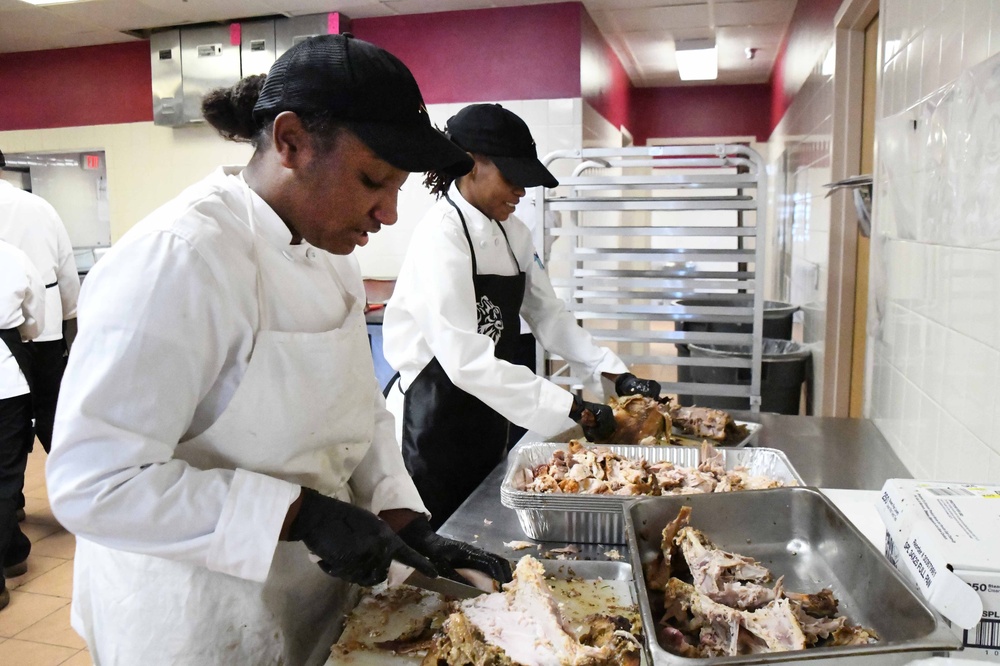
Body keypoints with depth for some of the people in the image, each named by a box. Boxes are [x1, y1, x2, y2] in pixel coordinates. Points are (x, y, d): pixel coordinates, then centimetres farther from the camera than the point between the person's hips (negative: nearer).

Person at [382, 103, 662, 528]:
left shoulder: (512, 234, 4)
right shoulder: (441, 237, -21)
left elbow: (547, 315, 9)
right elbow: (465, 359, -28)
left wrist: (617, 375, -1)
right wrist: (573, 409, -28)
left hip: (486, 420, 8)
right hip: (432, 425, -8)